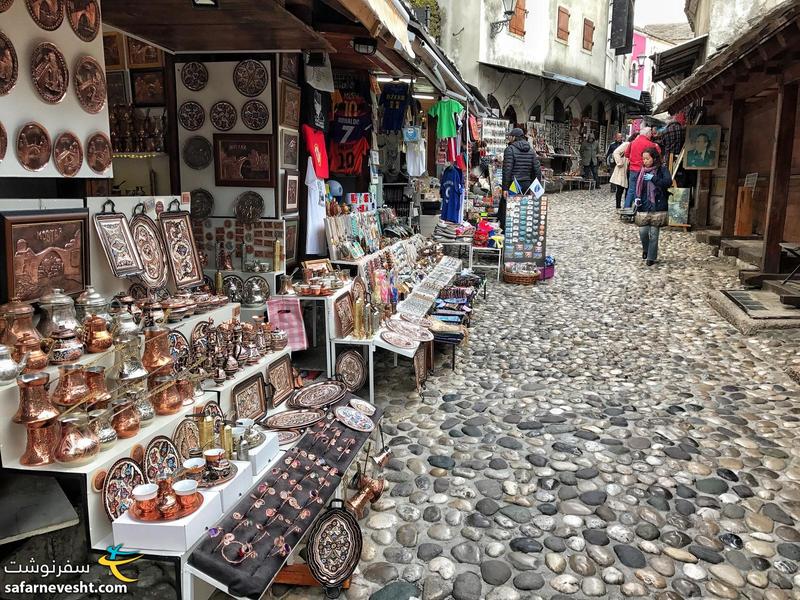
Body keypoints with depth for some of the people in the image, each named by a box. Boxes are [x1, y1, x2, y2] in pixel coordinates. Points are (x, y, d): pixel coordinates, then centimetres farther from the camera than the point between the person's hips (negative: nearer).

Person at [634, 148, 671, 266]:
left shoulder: (662, 170, -3)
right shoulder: (642, 171, 9)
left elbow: (668, 182, -19)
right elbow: (637, 187, 18)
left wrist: (653, 178, -21)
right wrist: (637, 197, 2)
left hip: (657, 207, -3)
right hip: (643, 207, 3)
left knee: (654, 234, 0)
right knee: (643, 231, -2)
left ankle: (651, 257, 10)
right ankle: (646, 250, 27)